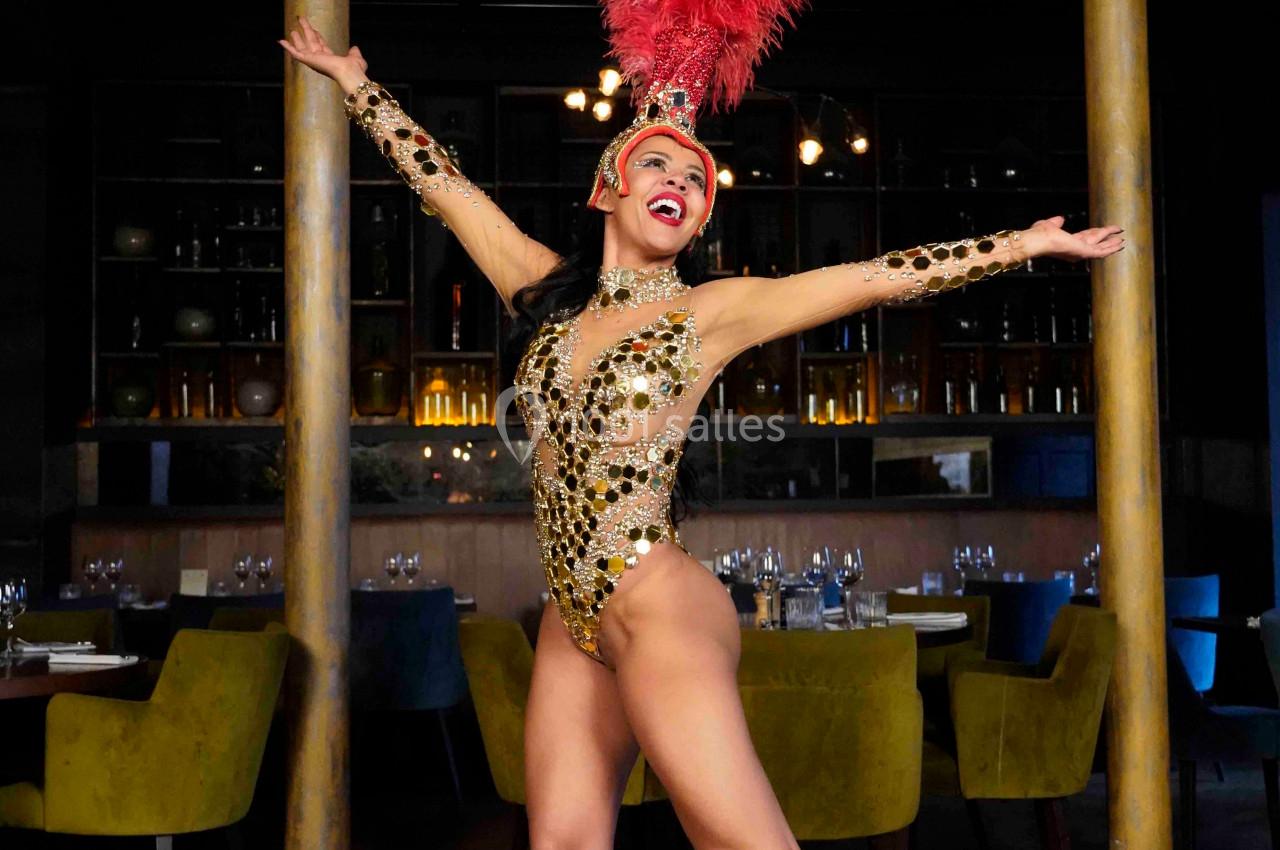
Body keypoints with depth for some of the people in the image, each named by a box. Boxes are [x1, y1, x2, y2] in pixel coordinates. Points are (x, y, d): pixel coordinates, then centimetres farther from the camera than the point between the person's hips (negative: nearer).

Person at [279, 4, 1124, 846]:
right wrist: (355, 81, 24)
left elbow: (886, 275, -4)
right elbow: (445, 185, 17)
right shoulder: (551, 293, 10)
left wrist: (1028, 242, -4)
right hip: (571, 622, 5)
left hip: (662, 611, -5)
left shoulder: (713, 312, -1)